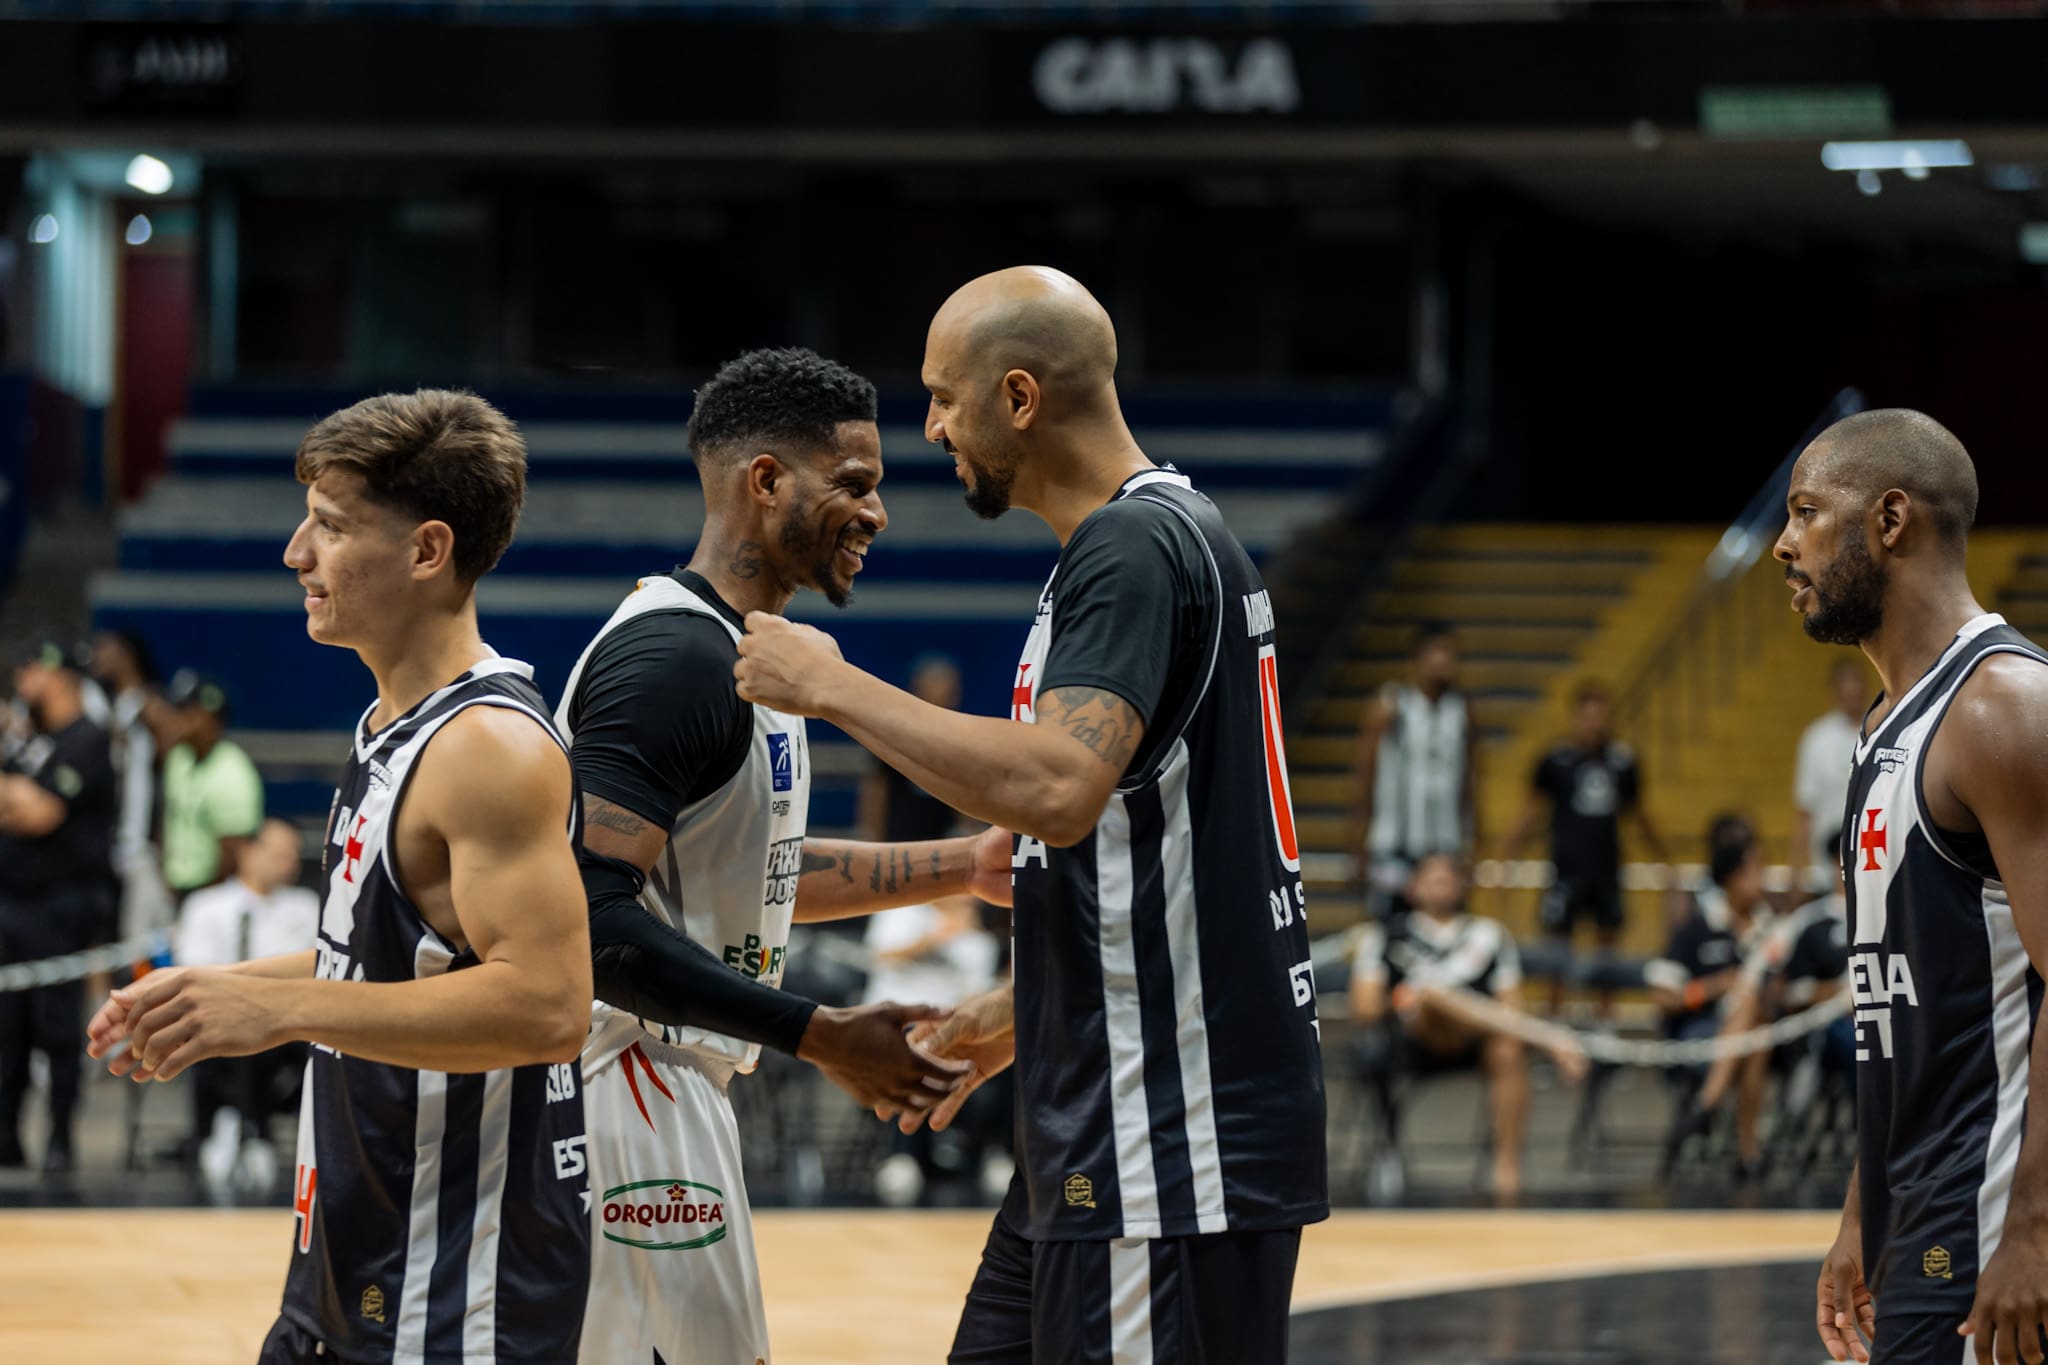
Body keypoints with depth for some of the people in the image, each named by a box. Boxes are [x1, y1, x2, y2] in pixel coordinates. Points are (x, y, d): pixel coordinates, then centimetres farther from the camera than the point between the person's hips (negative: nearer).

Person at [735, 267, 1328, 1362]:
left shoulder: (1137, 549, -16)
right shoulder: (1158, 536, 17)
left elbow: (1058, 788, -32)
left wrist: (833, 687, -22)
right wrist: (1022, 1013, 25)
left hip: (1177, 1139, -11)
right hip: (1108, 1124, 11)